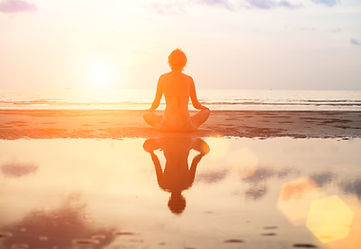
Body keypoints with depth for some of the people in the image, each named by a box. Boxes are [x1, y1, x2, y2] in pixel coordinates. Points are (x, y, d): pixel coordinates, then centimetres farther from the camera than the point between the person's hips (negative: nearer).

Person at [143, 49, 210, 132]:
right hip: (186, 126, 0)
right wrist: (204, 108, 35)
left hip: (167, 126, 0)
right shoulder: (189, 79, 3)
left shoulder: (162, 78, 3)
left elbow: (156, 103, 8)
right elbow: (196, 105, 11)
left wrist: (150, 110, 32)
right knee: (206, 111, 27)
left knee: (146, 115, 29)